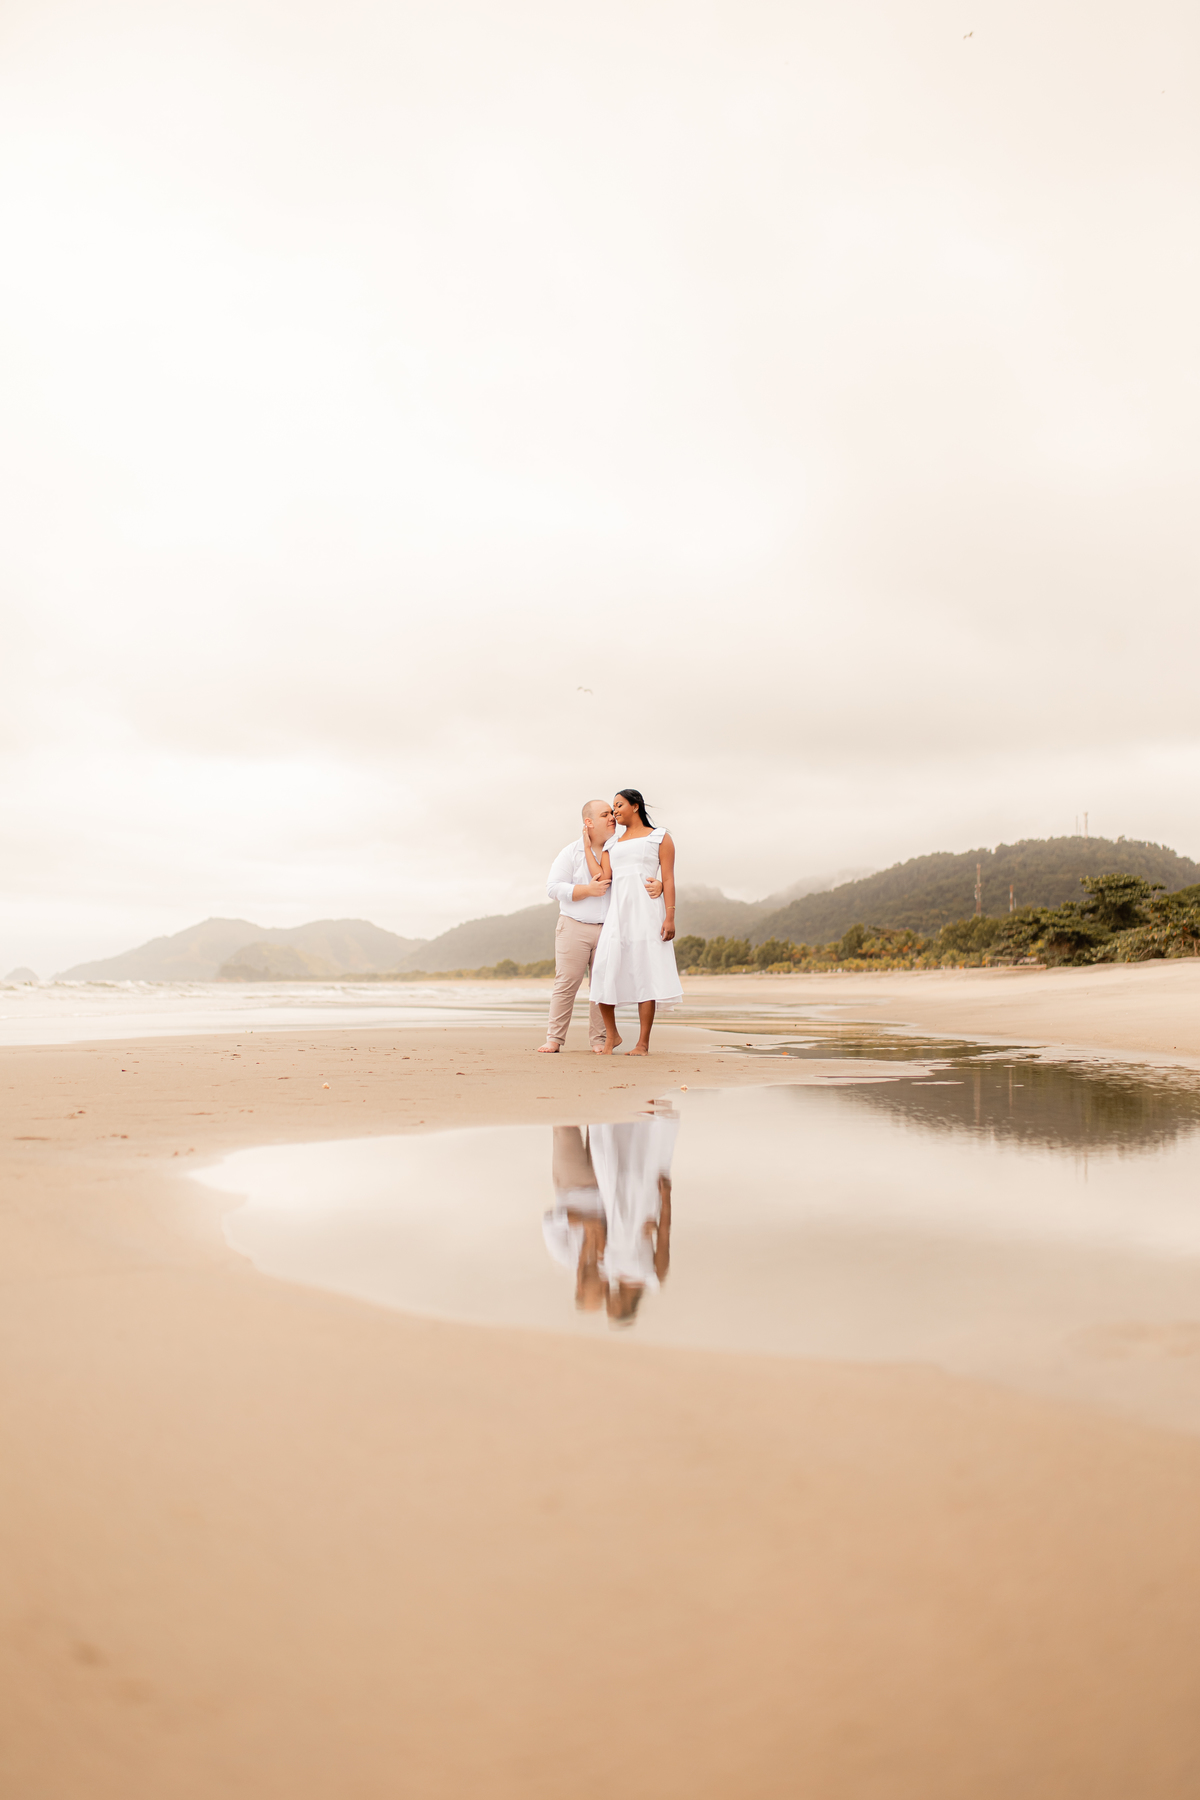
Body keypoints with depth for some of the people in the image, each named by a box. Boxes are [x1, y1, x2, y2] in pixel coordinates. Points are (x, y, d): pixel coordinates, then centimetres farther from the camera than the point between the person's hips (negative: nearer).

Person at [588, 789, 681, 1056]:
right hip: (616, 910, 4)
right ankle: (611, 1034, 7)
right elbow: (602, 879, 7)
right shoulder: (612, 844, 21)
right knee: (603, 970, -9)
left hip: (646, 908, -4)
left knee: (645, 973, -6)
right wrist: (587, 846, 13)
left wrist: (670, 917, -9)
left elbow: (668, 879, 2)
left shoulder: (659, 838, 10)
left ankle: (643, 1043, -2)